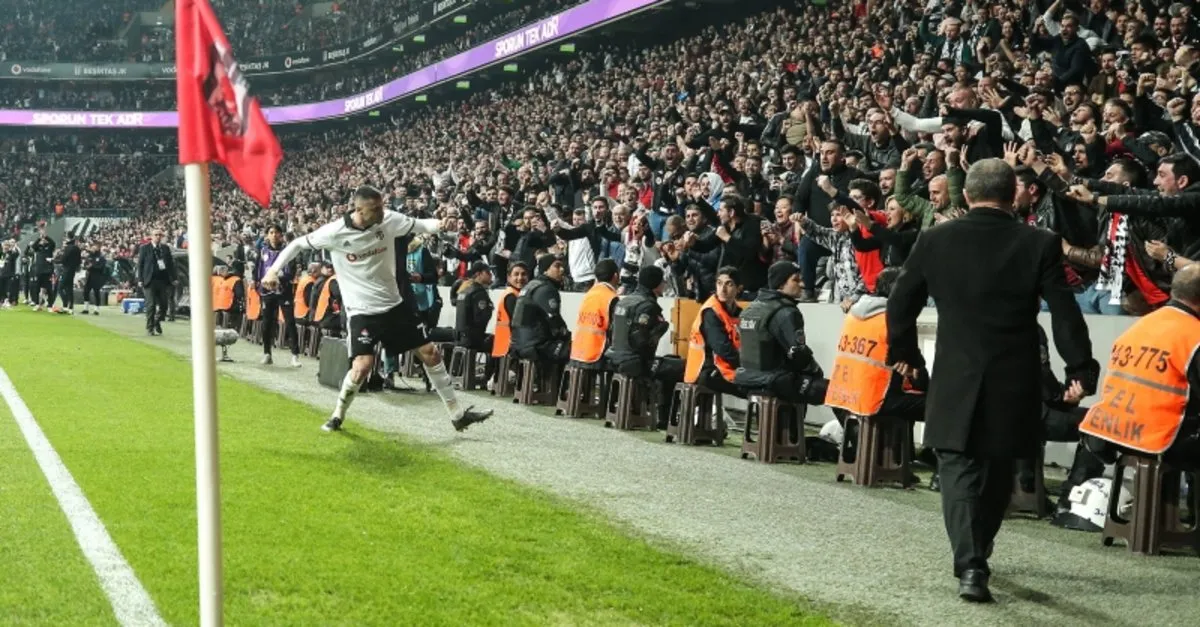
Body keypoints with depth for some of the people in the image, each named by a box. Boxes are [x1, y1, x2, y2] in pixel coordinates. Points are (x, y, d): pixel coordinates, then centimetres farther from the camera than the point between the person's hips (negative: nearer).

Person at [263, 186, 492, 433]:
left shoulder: (389, 220, -8)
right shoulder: (334, 232, -16)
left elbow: (421, 225, -1)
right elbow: (298, 244, -3)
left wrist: (441, 224, -24)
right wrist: (274, 270, -11)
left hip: (394, 304, 4)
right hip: (362, 311, -4)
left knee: (430, 352, 5)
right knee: (363, 365, -19)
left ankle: (457, 414, 18)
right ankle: (337, 415, 9)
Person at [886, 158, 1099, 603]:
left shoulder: (935, 240, -1)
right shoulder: (1040, 244, -5)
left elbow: (901, 303, 7)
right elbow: (1065, 312, -6)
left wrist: (903, 352, 21)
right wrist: (1080, 368, 2)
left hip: (955, 380, 0)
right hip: (1014, 381, 1)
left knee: (959, 469, 2)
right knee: (996, 473, 17)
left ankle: (970, 565, -14)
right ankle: (976, 554, 31)